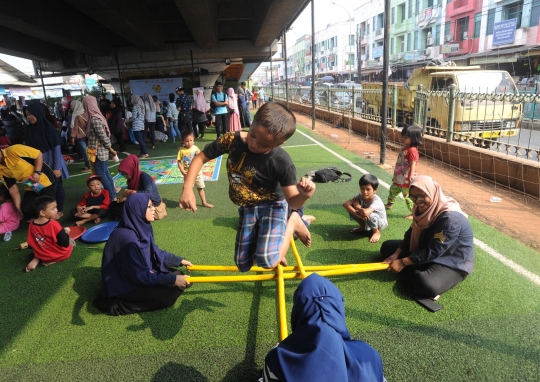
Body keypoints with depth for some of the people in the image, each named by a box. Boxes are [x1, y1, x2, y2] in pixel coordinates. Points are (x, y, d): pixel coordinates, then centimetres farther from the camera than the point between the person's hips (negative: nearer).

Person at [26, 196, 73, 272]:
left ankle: (37, 259, 8)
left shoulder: (32, 225, -9)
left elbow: (31, 244, 2)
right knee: (71, 241, 21)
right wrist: (65, 232, -7)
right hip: (60, 255, -5)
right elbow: (65, 243, -23)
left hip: (41, 255, 6)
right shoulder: (54, 224, -26)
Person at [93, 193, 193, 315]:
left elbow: (155, 252, 11)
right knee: (169, 294, -18)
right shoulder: (128, 237, -31)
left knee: (177, 276, 3)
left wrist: (179, 261, 9)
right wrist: (172, 279, -27)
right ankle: (118, 303, -6)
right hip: (123, 285, -8)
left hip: (136, 274, 8)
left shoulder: (141, 227, -5)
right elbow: (139, 275, -28)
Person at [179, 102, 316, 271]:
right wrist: (187, 189, -20)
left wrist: (304, 195, -44)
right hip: (247, 208, 4)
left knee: (267, 261, -27)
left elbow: (292, 202, -20)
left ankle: (293, 222, 0)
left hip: (272, 206, -4)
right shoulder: (232, 140, -21)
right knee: (243, 265, 9)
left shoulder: (282, 162, -29)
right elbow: (200, 158, -8)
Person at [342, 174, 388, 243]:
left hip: (380, 223, -5)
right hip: (366, 220, 5)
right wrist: (357, 213, -39)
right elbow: (345, 204, -26)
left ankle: (376, 232, -7)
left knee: (370, 215, -40)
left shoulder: (377, 201, -36)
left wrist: (357, 206, -31)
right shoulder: (360, 196, -19)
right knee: (350, 207, -16)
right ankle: (363, 227, 8)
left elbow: (365, 212, -53)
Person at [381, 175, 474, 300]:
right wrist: (396, 255, -12)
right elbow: (411, 233, 1)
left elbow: (433, 252, -28)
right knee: (387, 247, 4)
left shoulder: (450, 217, -31)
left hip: (453, 263, -8)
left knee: (428, 286, -38)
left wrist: (402, 262, -24)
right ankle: (416, 274, -10)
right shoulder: (424, 208, -5)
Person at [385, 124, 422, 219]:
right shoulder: (404, 148, 7)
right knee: (393, 190, 28)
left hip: (407, 180, -10)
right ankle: (389, 204, 51)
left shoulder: (412, 151, -23)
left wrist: (411, 177, -36)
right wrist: (396, 175, 24)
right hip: (399, 178, 10)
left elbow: (413, 165, -29)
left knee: (408, 196, -2)